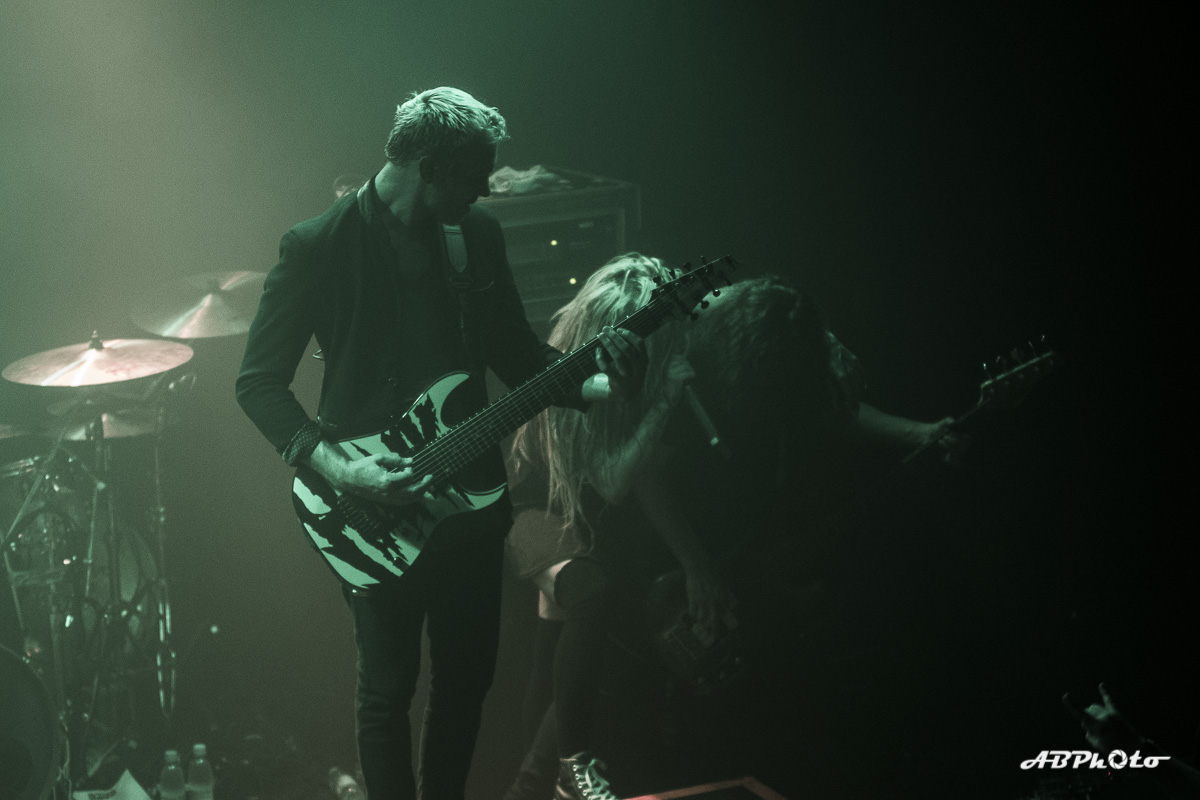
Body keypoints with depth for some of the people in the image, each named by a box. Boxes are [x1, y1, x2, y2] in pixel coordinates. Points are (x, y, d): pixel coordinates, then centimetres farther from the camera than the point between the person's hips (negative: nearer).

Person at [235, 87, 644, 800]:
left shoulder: (477, 234, 3)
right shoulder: (318, 247, -12)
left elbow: (516, 351, 12)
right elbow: (260, 383, -9)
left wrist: (595, 383, -7)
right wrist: (340, 469, -21)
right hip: (375, 509, -5)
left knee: (469, 673, 16)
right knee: (388, 686, 4)